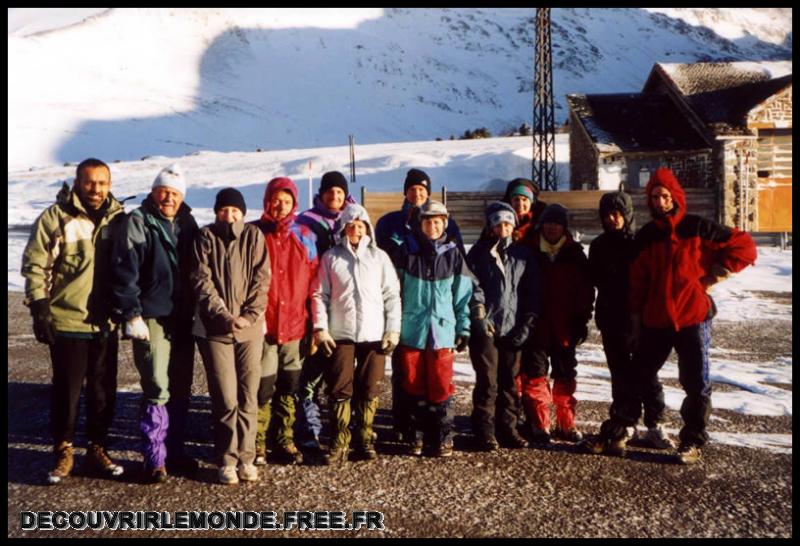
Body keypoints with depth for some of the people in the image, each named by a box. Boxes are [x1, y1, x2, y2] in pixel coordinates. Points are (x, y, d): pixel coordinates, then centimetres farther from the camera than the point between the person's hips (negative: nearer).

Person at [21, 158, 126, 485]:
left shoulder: (118, 219, 6)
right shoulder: (55, 218, -6)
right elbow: (35, 266, -6)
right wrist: (39, 309, -11)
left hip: (106, 323, 4)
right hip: (66, 321, -4)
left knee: (104, 389, 10)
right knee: (67, 389, 5)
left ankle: (97, 449, 23)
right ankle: (62, 452, 19)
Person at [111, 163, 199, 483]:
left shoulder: (187, 224, 12)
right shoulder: (138, 222, -5)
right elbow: (124, 273, -11)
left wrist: (195, 311, 13)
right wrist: (132, 315, -16)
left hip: (182, 319, 6)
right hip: (152, 318, -6)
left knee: (181, 389, 11)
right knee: (158, 388, -8)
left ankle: (175, 451, 22)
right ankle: (154, 459, 2)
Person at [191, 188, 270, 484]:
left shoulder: (254, 235, 7)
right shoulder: (206, 237, 4)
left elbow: (261, 279, 0)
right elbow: (202, 281, -4)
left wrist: (249, 316, -11)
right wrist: (224, 316, -14)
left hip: (251, 328, 2)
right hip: (215, 329, -1)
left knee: (248, 396, 5)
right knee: (225, 398, -3)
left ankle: (246, 457, 15)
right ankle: (227, 460, 9)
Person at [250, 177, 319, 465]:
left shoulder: (305, 236, 8)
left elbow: (313, 281, 10)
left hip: (295, 325, 3)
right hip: (263, 327, -3)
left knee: (289, 388, 11)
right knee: (262, 388, 0)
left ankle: (285, 441, 24)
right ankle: (257, 445, 13)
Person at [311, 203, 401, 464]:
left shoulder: (379, 257, 8)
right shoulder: (331, 257, 6)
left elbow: (392, 295, 7)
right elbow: (320, 295, 5)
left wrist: (393, 329, 1)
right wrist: (320, 328, -3)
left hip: (374, 335, 1)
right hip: (340, 334, -1)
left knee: (369, 390, 5)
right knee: (340, 390, -1)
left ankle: (365, 439, 18)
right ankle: (339, 443, 8)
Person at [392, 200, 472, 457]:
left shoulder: (453, 255, 3)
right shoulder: (406, 251, 3)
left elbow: (463, 295, 6)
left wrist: (463, 328, 4)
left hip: (442, 331, 0)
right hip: (411, 330, 1)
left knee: (441, 386, 0)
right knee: (414, 385, 8)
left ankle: (442, 438, 10)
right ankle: (417, 436, 19)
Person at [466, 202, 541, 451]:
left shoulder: (524, 254, 11)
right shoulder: (478, 253, 5)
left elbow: (533, 292, 9)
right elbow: (473, 287, -2)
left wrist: (527, 324, 2)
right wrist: (480, 316, -13)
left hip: (513, 330, 3)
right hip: (486, 328, -2)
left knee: (510, 382, 7)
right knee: (487, 382, -3)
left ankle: (507, 429, 17)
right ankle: (485, 432, 4)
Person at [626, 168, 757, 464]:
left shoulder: (698, 228, -4)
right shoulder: (645, 236, 6)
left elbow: (744, 247, -4)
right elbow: (637, 283, 7)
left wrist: (711, 277, -7)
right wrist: (636, 323, 6)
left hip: (693, 317, -4)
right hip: (655, 320, 4)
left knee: (696, 383, 1)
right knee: (642, 374, 12)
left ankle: (693, 442, 14)